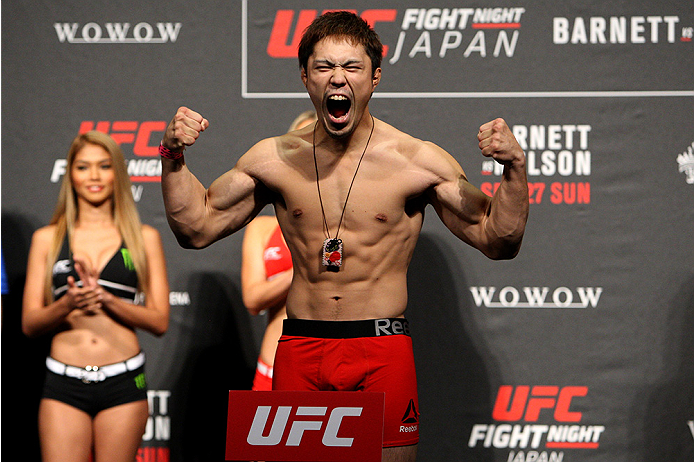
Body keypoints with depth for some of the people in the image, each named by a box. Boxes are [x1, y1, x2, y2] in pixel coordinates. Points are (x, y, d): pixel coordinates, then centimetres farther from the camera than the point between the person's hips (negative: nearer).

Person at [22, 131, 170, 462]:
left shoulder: (144, 238, 8)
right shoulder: (47, 239, 10)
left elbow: (160, 321, 4)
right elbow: (29, 323, 6)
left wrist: (106, 299, -12)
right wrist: (68, 304, -15)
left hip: (123, 384, 0)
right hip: (64, 385, 0)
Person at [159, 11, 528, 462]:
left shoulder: (418, 162, -3)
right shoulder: (274, 158, 4)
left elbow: (498, 241, 1)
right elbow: (196, 228, 13)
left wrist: (514, 167, -13)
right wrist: (174, 157, 1)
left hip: (383, 351, -2)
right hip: (300, 347, 2)